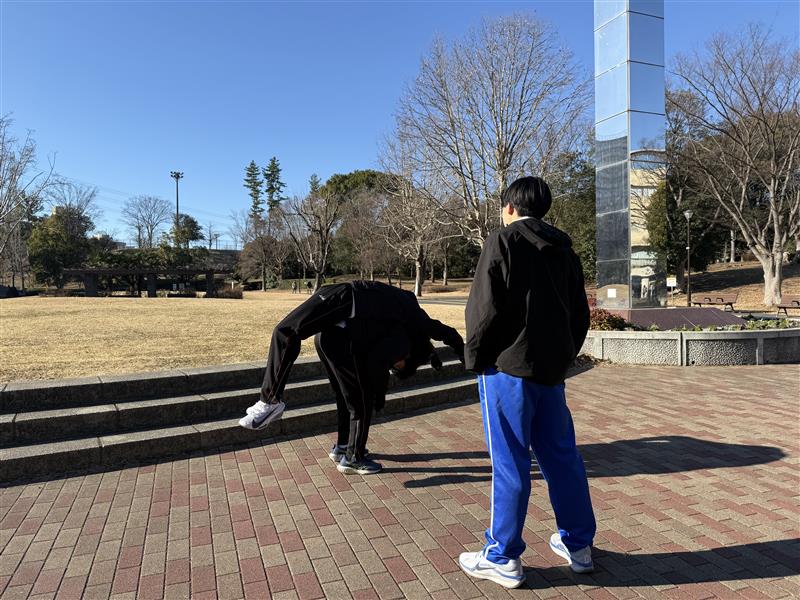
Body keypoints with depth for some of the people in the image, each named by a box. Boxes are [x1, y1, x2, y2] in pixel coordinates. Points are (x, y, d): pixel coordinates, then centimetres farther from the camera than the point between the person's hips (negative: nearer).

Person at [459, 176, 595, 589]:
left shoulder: (502, 242, -7)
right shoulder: (564, 251, 14)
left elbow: (484, 308, -14)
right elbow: (580, 315, 16)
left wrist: (474, 357, -3)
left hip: (507, 368, -7)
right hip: (551, 369, 7)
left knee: (509, 464, 0)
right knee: (561, 456, 16)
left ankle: (502, 559, 12)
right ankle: (578, 545, 29)